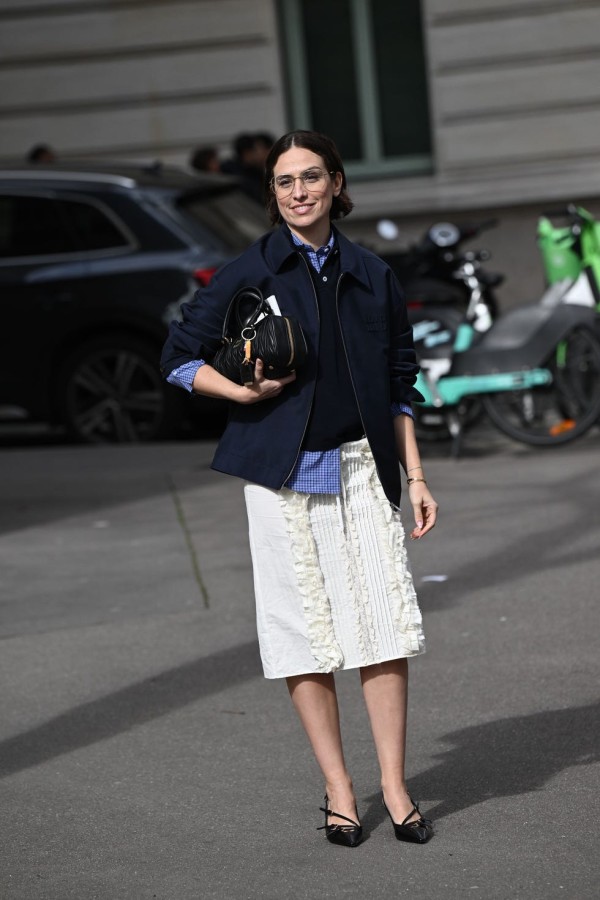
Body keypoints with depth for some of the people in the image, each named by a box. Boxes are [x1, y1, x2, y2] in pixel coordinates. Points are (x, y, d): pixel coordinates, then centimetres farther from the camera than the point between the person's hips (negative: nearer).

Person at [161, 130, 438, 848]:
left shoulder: (370, 275, 9)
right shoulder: (250, 273, 1)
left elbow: (399, 385, 15)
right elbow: (179, 357, 5)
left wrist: (414, 476, 10)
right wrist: (244, 392, -10)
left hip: (361, 466, 2)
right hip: (283, 469, -2)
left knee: (384, 622, -4)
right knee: (305, 627, 1)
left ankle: (393, 786, 5)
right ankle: (338, 790, 10)